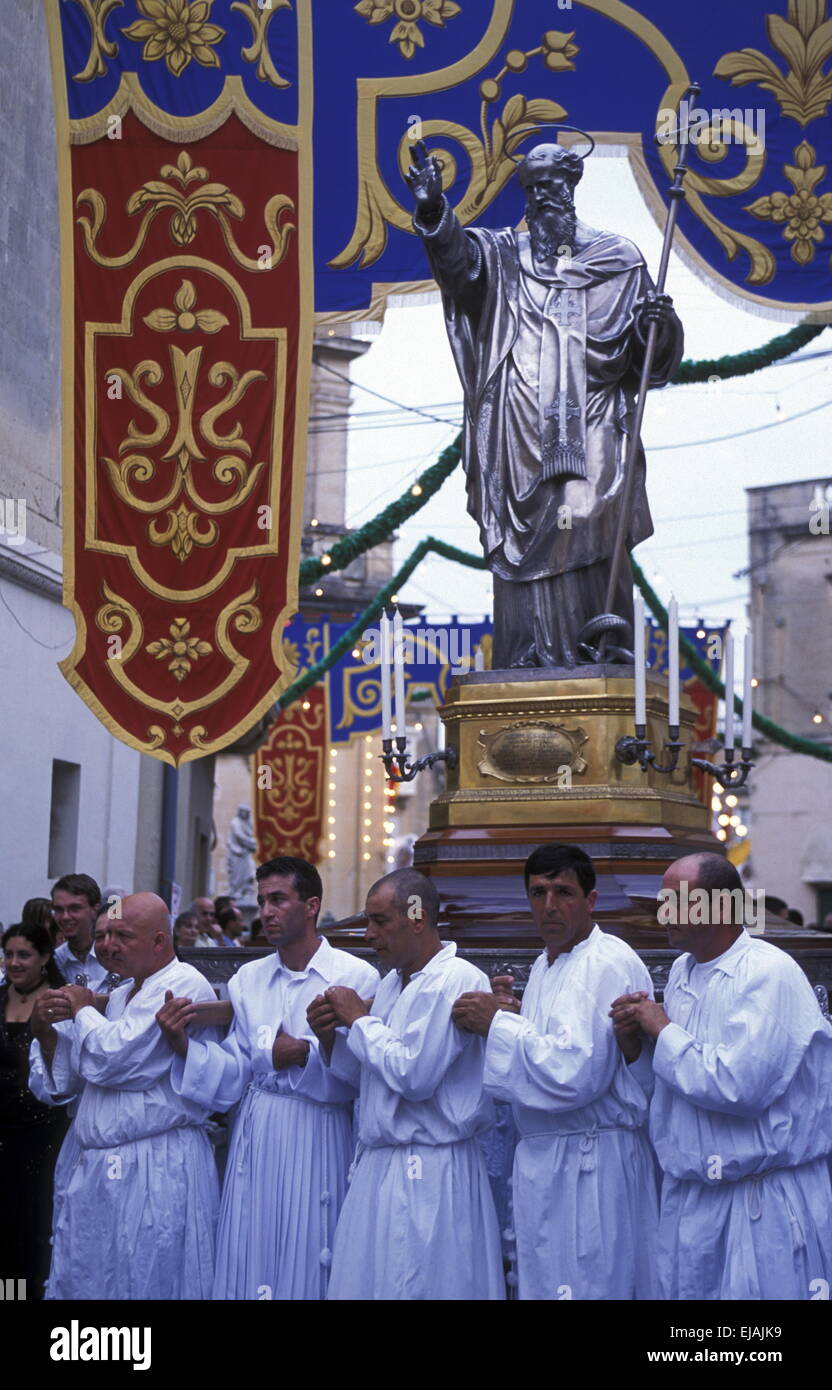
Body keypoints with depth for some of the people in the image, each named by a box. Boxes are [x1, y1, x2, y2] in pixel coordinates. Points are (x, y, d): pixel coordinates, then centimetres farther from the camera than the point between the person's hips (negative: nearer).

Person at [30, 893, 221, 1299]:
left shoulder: (182, 986, -12)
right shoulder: (121, 995, 17)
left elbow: (112, 1060, -21)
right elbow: (75, 1076, 22)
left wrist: (83, 1010, -3)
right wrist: (47, 1030, 5)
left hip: (155, 1171, -9)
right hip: (98, 1167, 9)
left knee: (145, 1284, -4)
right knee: (74, 1282, 9)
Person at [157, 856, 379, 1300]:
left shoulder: (356, 977, -7)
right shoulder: (248, 979, 9)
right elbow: (232, 1076, 5)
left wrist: (305, 1055, -21)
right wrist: (185, 1046, -10)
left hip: (317, 1141, -4)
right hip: (254, 1135, 4)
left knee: (307, 1262, 3)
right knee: (249, 1260, 9)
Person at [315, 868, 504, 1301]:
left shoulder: (456, 981, -14)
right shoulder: (393, 982, 14)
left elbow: (414, 1074, -22)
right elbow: (363, 1071, 20)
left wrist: (359, 1021, -10)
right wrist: (330, 1037, 1)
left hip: (428, 1177, -9)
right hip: (378, 1166, 9)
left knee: (416, 1288, -4)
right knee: (361, 1284, 10)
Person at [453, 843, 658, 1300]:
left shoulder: (608, 965, -15)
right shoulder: (544, 967, 16)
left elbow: (575, 1074, -24)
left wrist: (498, 1025, -16)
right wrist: (505, 1018, 6)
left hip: (589, 1168, -9)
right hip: (541, 1158, 9)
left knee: (584, 1286, -5)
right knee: (539, 1284, 13)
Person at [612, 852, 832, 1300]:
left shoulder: (769, 974, -15)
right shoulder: (682, 970, 10)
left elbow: (739, 1086, -25)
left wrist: (665, 1033, -14)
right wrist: (637, 1042, -1)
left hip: (763, 1204, -7)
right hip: (688, 1197, 7)